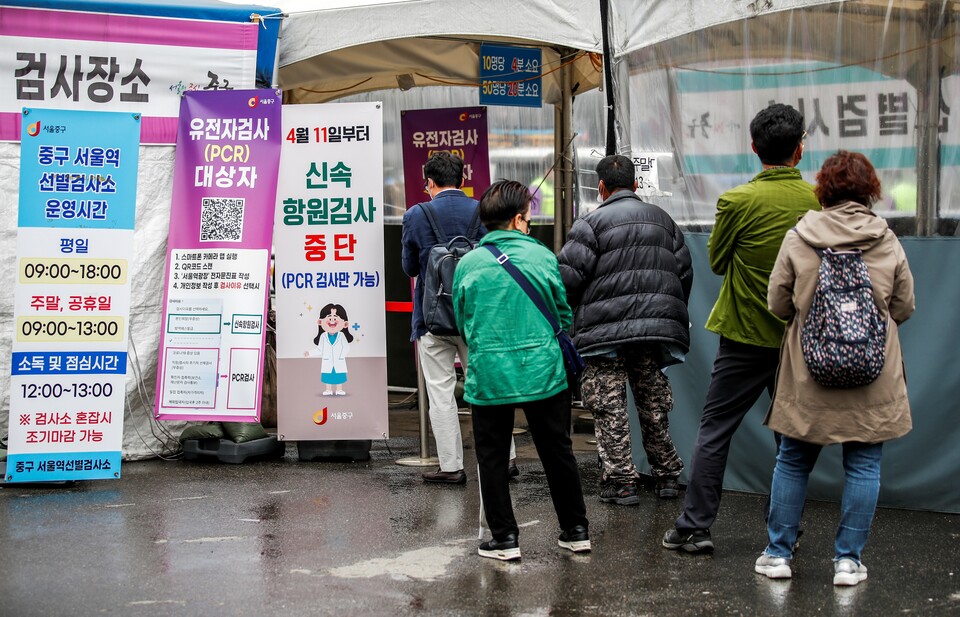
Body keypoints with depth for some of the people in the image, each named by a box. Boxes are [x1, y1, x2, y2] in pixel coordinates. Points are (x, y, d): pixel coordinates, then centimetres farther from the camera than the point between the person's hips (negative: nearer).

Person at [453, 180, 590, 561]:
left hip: (488, 376, 0)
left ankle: (505, 538, 12)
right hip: (544, 372, 1)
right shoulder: (542, 257, -3)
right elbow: (564, 315, 6)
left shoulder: (467, 264, -2)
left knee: (493, 457, 10)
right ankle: (576, 530, 24)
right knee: (558, 452, 14)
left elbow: (462, 323, 9)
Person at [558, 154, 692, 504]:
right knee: (654, 403, 17)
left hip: (606, 331, -6)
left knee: (609, 407, 0)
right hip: (656, 328, 6)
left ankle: (620, 481, -2)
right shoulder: (663, 220, 14)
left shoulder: (592, 223, -5)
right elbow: (685, 272, 16)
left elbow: (568, 275, -11)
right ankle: (666, 475, 23)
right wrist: (670, 313, 27)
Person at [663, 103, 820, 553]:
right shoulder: (819, 201, -5)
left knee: (714, 432, 5)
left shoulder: (737, 200, -14)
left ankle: (694, 527, 6)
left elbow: (716, 261, 0)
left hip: (747, 336, -3)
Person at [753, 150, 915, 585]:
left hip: (808, 376, 0)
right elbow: (903, 308, 5)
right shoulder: (887, 242, -3)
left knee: (793, 461, 12)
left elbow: (778, 304, 0)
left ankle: (778, 553, 17)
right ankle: (848, 560, 11)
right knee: (863, 465, 8)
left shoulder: (798, 238, -5)